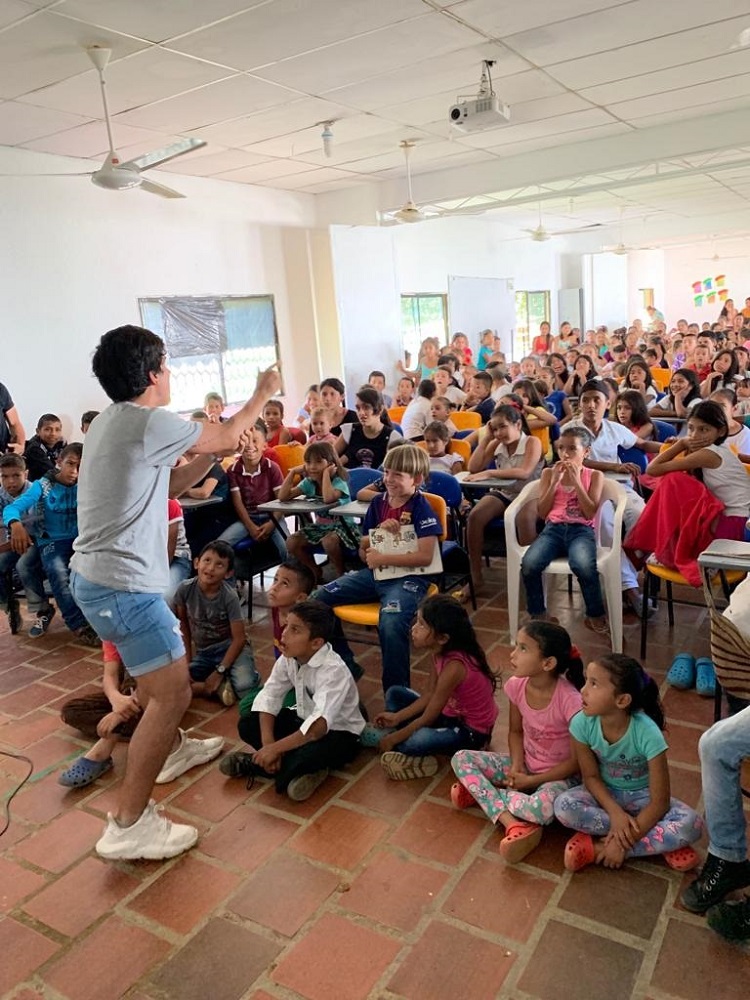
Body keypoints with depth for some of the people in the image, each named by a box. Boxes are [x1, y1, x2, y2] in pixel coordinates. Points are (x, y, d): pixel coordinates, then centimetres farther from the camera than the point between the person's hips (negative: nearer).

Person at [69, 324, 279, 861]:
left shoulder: (114, 422, 14)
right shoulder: (148, 421, -17)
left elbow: (170, 483, 20)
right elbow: (227, 434, -4)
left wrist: (213, 454, 11)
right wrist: (262, 394, 12)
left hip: (99, 576, 11)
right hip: (122, 583, -11)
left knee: (168, 668, 28)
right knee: (172, 693, -6)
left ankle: (167, 749, 47)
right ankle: (129, 825, 1)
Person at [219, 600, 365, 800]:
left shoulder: (334, 670, -32)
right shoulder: (287, 659, -10)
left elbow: (319, 725, -40)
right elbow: (269, 697, -9)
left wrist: (275, 748, -37)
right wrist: (268, 744, -23)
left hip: (339, 733, -7)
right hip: (304, 720, 7)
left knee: (312, 752, -39)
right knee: (247, 724, -8)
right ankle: (303, 770, -12)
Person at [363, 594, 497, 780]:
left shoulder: (454, 666, -33)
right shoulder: (440, 651, -9)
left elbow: (428, 718, -25)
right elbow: (429, 695, 3)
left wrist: (392, 739, -15)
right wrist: (397, 717, -2)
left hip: (471, 731, -9)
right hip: (451, 713, 9)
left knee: (413, 742, -33)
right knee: (394, 693, 8)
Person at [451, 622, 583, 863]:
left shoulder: (570, 700, -28)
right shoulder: (516, 685, -12)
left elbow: (578, 761, -19)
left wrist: (532, 781, -19)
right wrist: (516, 765, -14)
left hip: (559, 774, -6)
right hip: (525, 765, 6)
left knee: (544, 808, -39)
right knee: (461, 759, -11)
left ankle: (481, 792, -13)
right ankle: (513, 824, -23)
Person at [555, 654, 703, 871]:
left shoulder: (647, 733, -31)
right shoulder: (582, 723, -24)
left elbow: (659, 802, -25)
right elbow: (591, 776, -10)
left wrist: (623, 842, -27)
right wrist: (615, 812, -26)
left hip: (641, 796, -2)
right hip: (605, 794, 2)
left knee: (690, 825, -29)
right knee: (563, 806, -28)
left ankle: (597, 847, -20)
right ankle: (659, 842, -15)